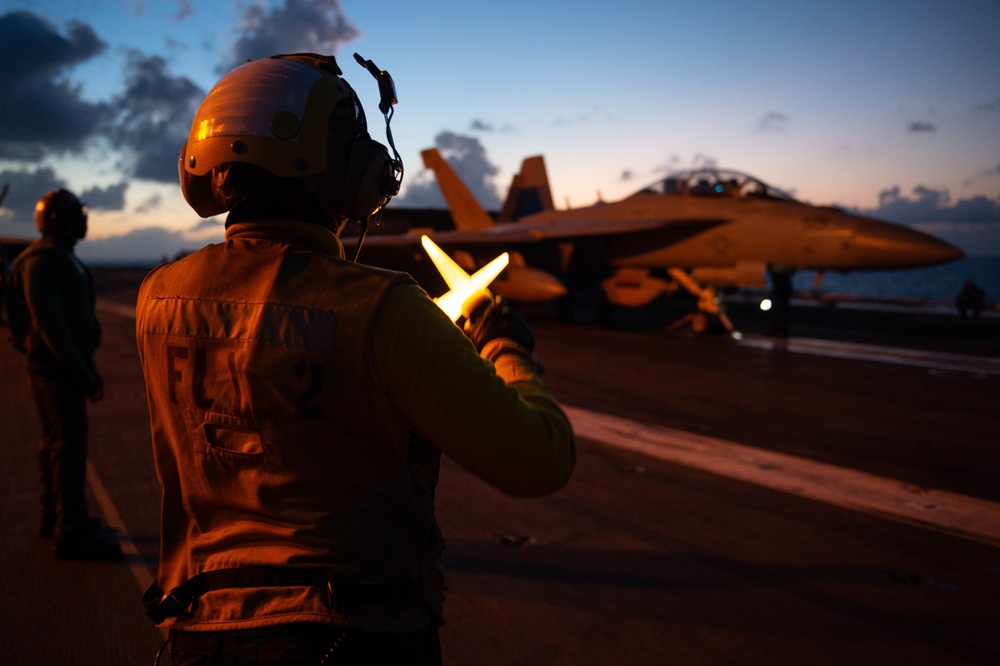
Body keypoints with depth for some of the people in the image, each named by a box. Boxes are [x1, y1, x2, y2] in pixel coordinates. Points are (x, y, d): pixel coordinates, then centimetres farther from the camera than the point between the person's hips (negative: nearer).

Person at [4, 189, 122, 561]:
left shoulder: (63, 258, 16)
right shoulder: (41, 261, -15)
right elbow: (49, 324, -22)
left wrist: (87, 367, 19)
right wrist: (83, 374, -23)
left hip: (65, 366, 10)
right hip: (54, 367, -10)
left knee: (57, 443, 16)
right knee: (68, 446, -9)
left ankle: (54, 518, 27)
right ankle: (72, 533, -6)